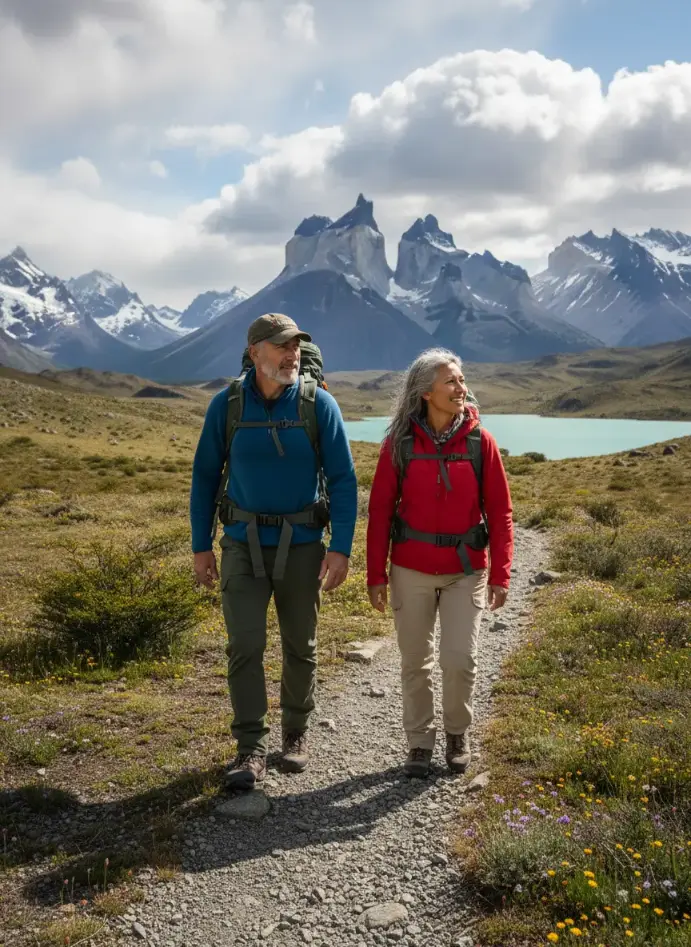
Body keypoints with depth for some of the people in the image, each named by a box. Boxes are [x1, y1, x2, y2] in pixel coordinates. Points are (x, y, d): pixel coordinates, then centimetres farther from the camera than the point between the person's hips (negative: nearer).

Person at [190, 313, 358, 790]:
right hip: (243, 544, 0)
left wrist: (341, 548, -13)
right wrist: (201, 545, 3)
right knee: (245, 645, -6)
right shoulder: (226, 405, -5)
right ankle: (251, 751, 6)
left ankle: (296, 733, 32)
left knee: (301, 647, 11)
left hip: (301, 544, 0)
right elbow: (205, 476, 4)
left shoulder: (319, 404, -8)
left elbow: (343, 479, -7)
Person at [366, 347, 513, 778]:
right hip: (412, 570, 1)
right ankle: (420, 742, 28)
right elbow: (380, 510, -1)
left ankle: (458, 733, 25)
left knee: (461, 658, -3)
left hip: (466, 570, 0)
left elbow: (499, 512, -1)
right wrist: (376, 574, -2)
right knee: (416, 661, 9)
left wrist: (501, 574, -5)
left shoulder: (480, 441, -4)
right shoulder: (400, 443, -5)